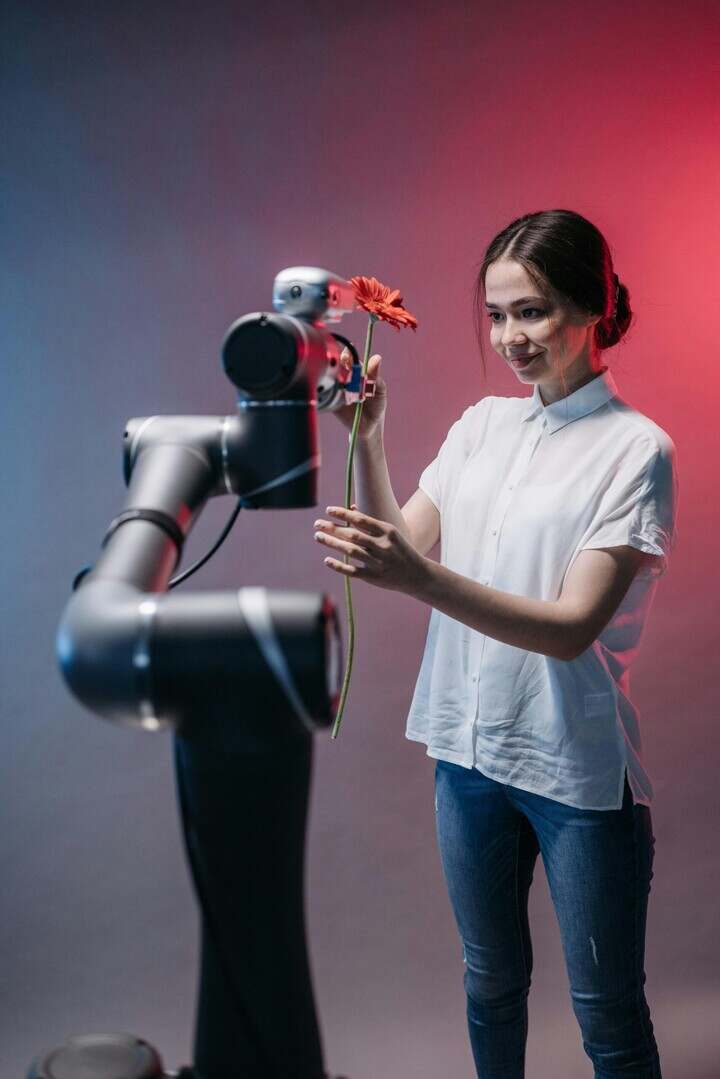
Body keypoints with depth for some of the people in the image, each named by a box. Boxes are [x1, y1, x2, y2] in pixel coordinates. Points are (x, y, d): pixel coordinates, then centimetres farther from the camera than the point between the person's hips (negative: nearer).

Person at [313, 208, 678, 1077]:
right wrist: (365, 439, -9)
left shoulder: (636, 449, -12)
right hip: (469, 750, 5)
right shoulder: (481, 424, 6)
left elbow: (573, 627, -21)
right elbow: (403, 550, 2)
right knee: (491, 985, 22)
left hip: (578, 772, -5)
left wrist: (425, 579, -33)